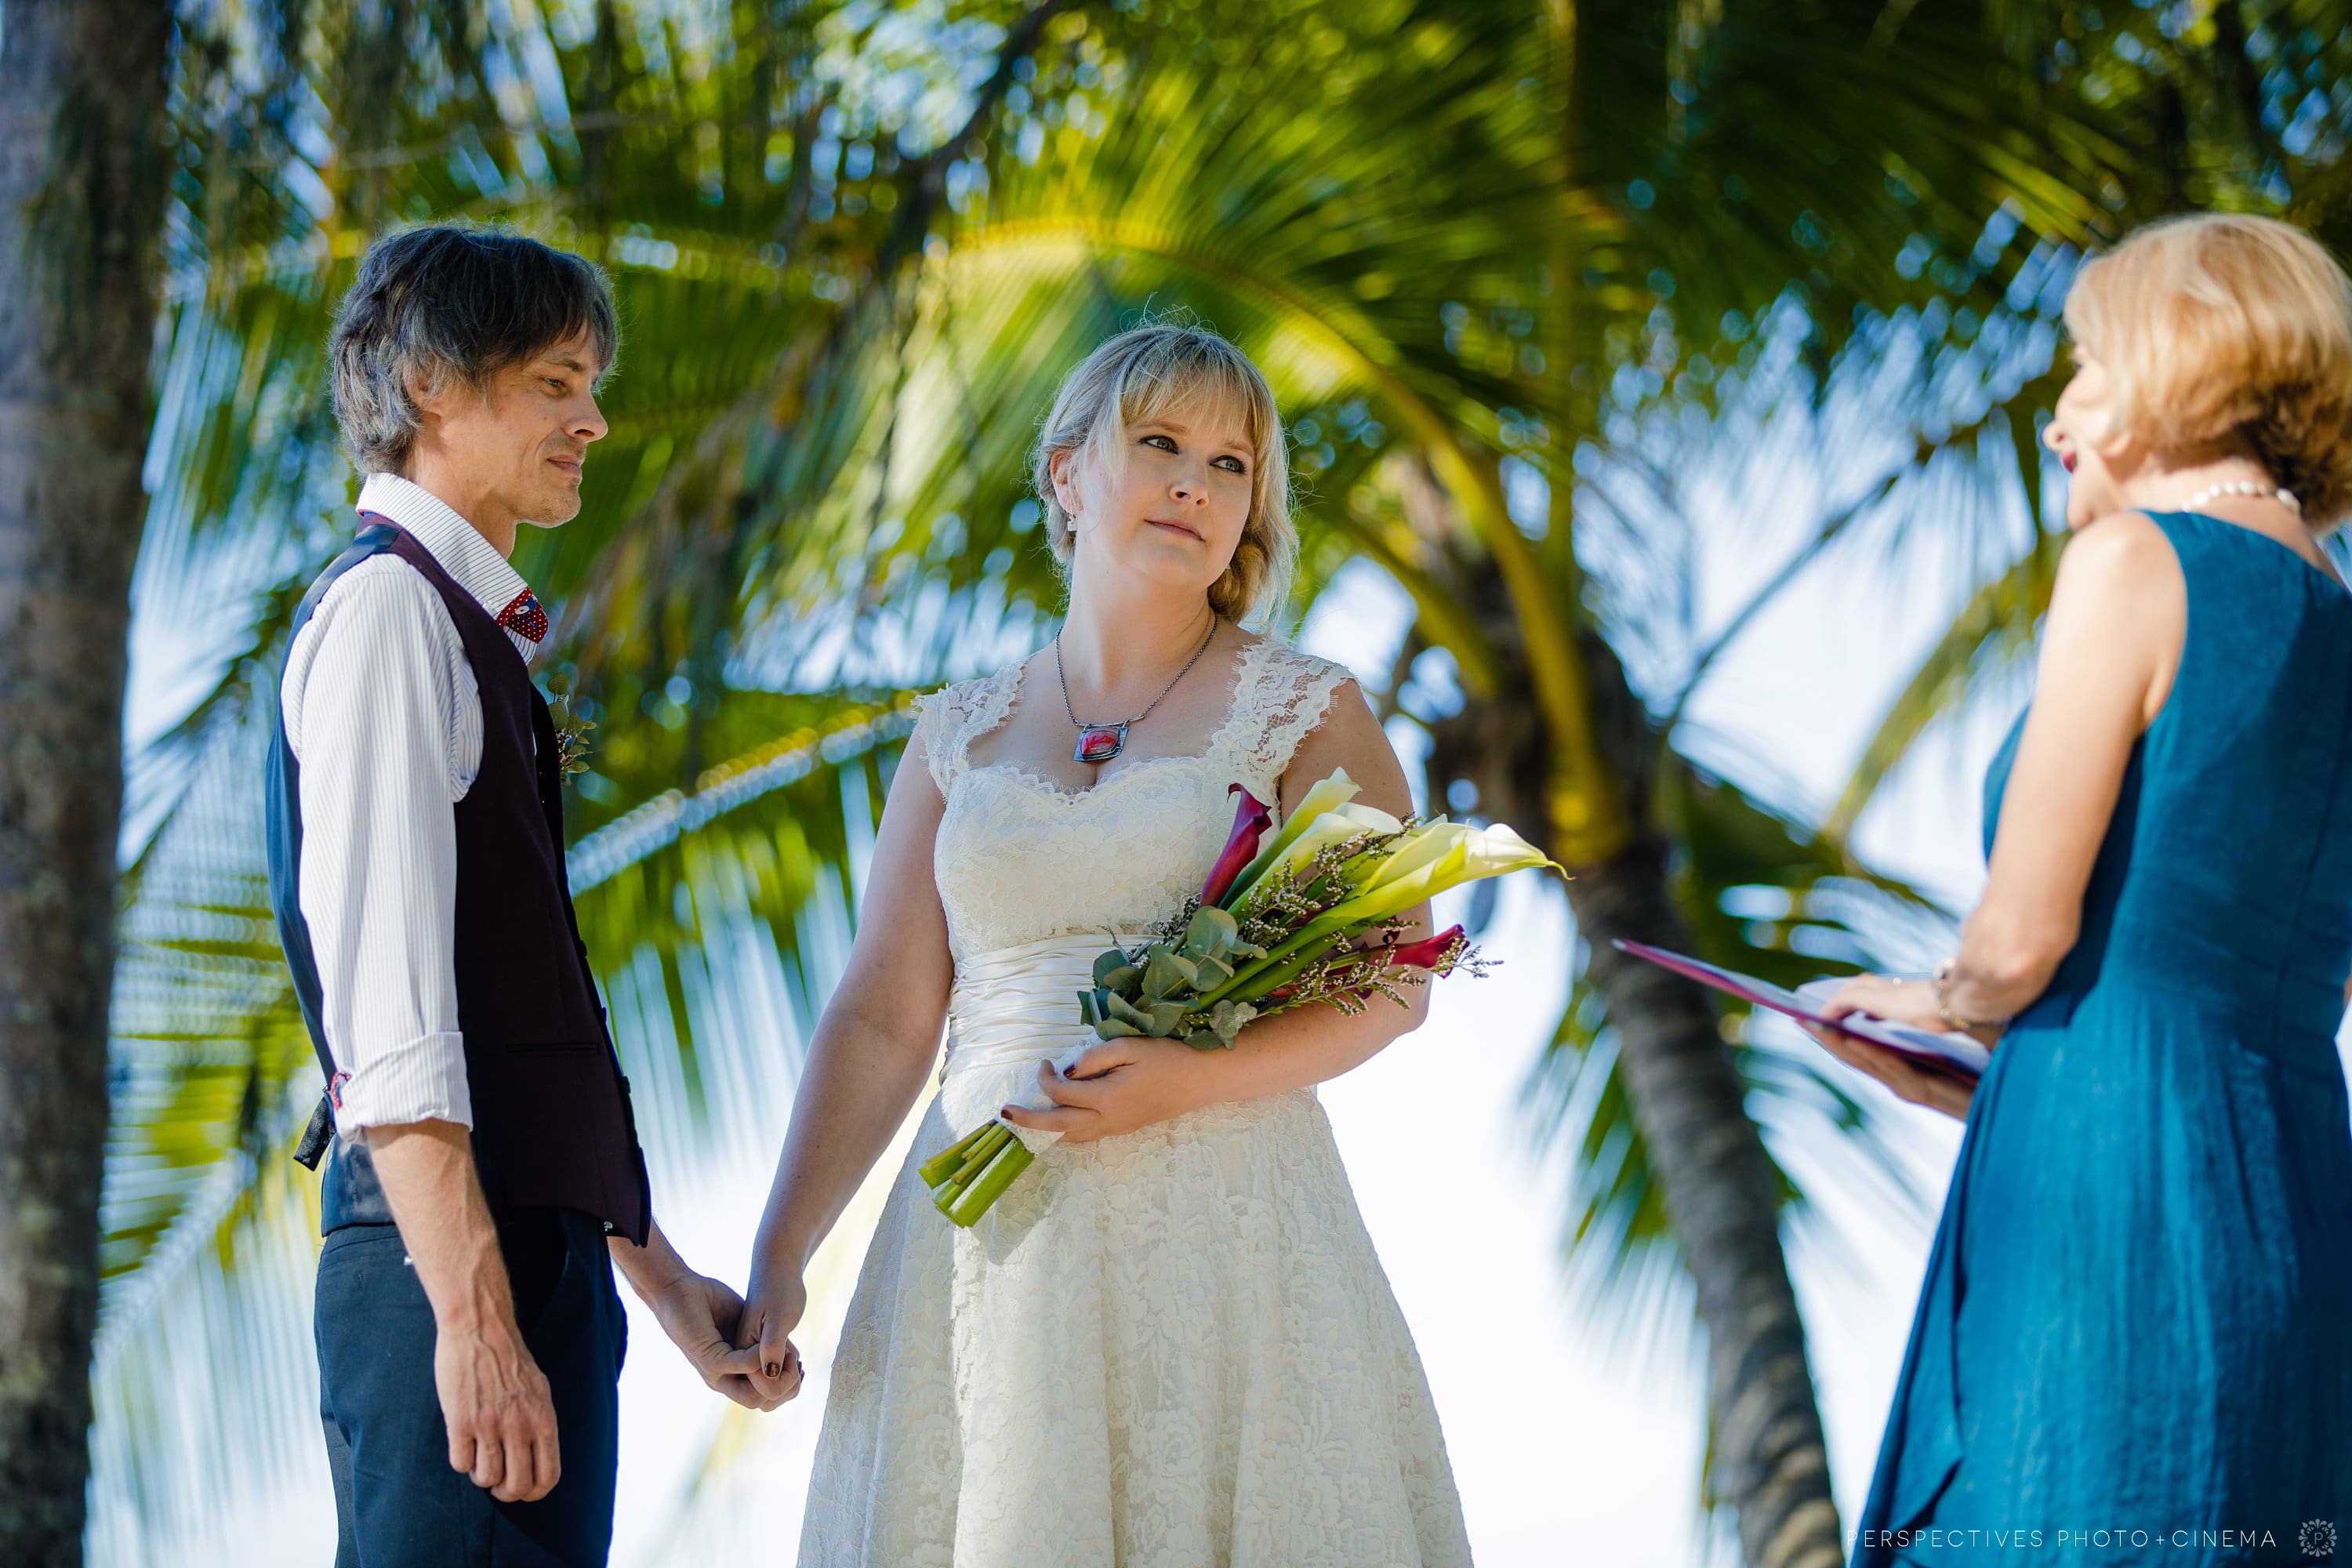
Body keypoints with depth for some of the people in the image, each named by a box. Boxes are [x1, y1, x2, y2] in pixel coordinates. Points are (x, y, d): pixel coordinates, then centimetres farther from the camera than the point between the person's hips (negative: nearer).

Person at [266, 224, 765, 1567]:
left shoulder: (470, 629, 21)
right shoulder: (386, 611, -8)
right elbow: (386, 1006, -18)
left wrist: (654, 1267, 22)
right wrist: (475, 1314, -23)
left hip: (534, 1248, 9)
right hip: (449, 1254, -9)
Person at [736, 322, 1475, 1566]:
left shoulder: (1305, 712, 5)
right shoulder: (960, 738, 12)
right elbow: (881, 1020, 9)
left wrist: (1195, 1077, -16)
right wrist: (777, 1259, -1)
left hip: (1223, 1224, -2)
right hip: (989, 1237, 2)